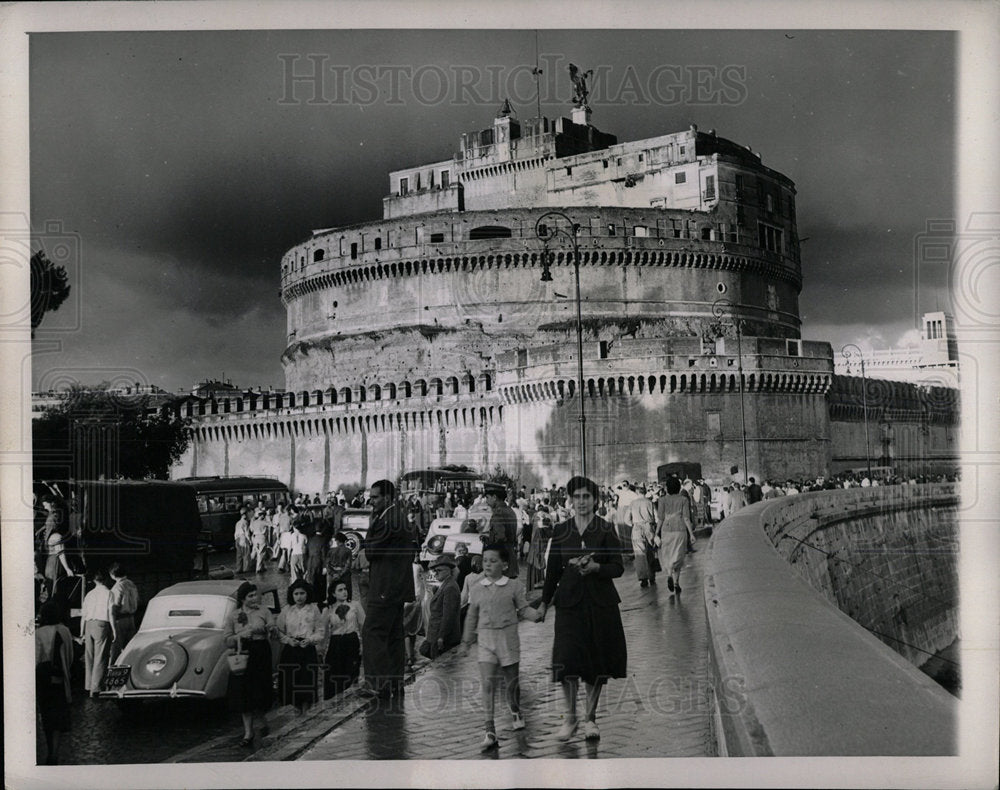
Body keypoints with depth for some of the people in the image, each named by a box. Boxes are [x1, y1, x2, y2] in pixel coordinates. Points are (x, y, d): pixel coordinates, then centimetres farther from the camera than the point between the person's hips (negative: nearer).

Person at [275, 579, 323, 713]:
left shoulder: (314, 609, 4)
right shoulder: (286, 611, 6)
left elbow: (320, 632, 5)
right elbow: (279, 632, 7)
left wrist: (310, 639, -11)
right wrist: (288, 640, -10)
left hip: (308, 650, -1)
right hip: (290, 651, 1)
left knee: (307, 682, -4)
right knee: (291, 684, -3)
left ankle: (304, 714, 6)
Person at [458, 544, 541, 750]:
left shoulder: (514, 586, 0)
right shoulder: (476, 590, 6)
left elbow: (523, 609, 3)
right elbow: (472, 617, 16)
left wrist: (537, 614, -17)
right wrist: (466, 642, 18)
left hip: (508, 637, 0)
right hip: (486, 639, 0)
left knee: (512, 680, 11)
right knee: (487, 683, -11)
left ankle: (515, 712, 42)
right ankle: (490, 731, -13)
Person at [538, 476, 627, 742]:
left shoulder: (606, 530, 0)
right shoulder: (560, 531, 6)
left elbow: (618, 568, -1)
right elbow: (553, 570, 12)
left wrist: (595, 567, -19)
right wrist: (544, 601, 11)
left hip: (600, 603, -1)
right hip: (569, 602, 1)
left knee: (597, 662, 4)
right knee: (567, 660, -10)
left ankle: (591, 718, 19)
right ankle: (570, 717, 7)